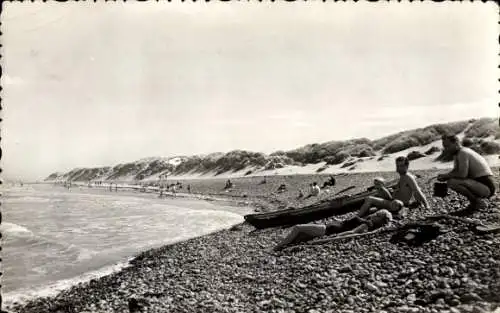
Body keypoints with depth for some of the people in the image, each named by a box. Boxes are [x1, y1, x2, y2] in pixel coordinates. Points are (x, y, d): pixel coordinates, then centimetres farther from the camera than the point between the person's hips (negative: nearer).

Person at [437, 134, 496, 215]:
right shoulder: (458, 153, 13)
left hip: (486, 188, -10)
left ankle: (478, 202, -7)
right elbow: (455, 170, 21)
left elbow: (462, 174, -23)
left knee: (451, 182, -25)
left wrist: (446, 176, -9)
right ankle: (476, 201, 13)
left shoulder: (463, 153, -16)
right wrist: (444, 175, 3)